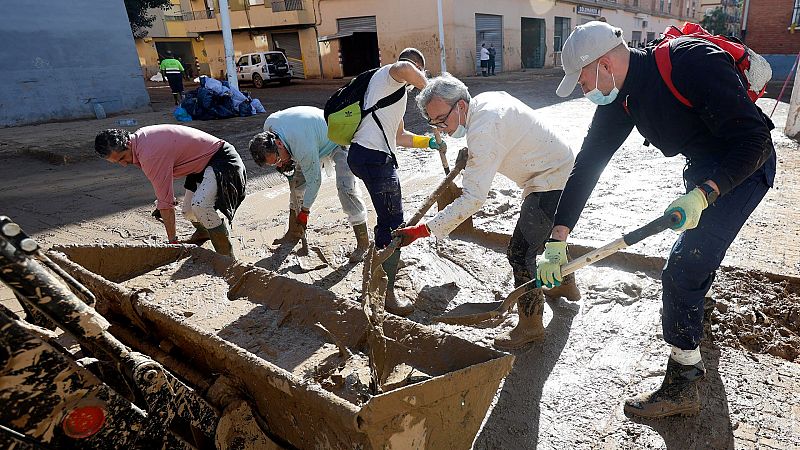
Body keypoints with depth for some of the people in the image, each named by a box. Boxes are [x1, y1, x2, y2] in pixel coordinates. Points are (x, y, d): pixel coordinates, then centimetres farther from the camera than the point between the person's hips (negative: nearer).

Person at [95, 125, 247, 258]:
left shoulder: (149, 155, -27)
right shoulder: (138, 137, 2)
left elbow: (165, 202, -24)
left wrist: (172, 241, -17)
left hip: (222, 160, -10)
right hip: (204, 162, 10)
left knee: (200, 205, -29)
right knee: (188, 210, 15)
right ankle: (203, 233, 48)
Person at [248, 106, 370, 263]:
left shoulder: (304, 148, -41)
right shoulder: (269, 124, -19)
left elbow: (314, 180, -27)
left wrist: (305, 210, -16)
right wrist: (286, 160, -3)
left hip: (339, 142, -9)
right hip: (320, 140, 9)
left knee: (346, 187, -22)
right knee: (296, 181, 5)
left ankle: (363, 244, -16)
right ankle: (294, 234, 19)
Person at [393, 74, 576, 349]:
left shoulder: (483, 131, -31)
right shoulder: (485, 99, 0)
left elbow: (473, 199, -36)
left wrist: (421, 231, -38)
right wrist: (468, 154, 14)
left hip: (550, 184, -11)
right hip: (563, 170, 11)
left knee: (520, 252, -9)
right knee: (545, 234, 29)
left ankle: (530, 326, 6)